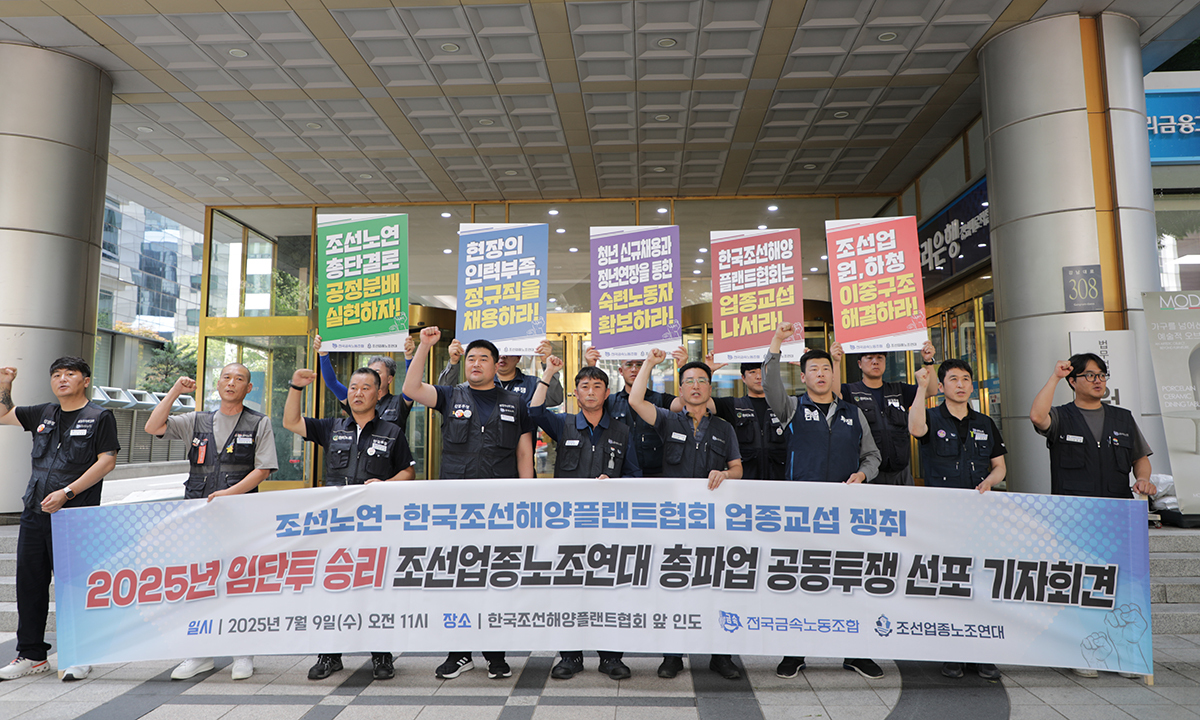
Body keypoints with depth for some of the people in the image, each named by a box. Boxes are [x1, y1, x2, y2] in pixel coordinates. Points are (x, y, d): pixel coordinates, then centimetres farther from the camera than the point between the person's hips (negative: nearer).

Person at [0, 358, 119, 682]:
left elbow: (107, 461, -9)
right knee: (29, 583, 10)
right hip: (35, 513, 6)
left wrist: (67, 492, -15)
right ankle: (32, 655, 23)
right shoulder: (43, 414, 15)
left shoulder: (100, 417, -2)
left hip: (74, 517, -6)